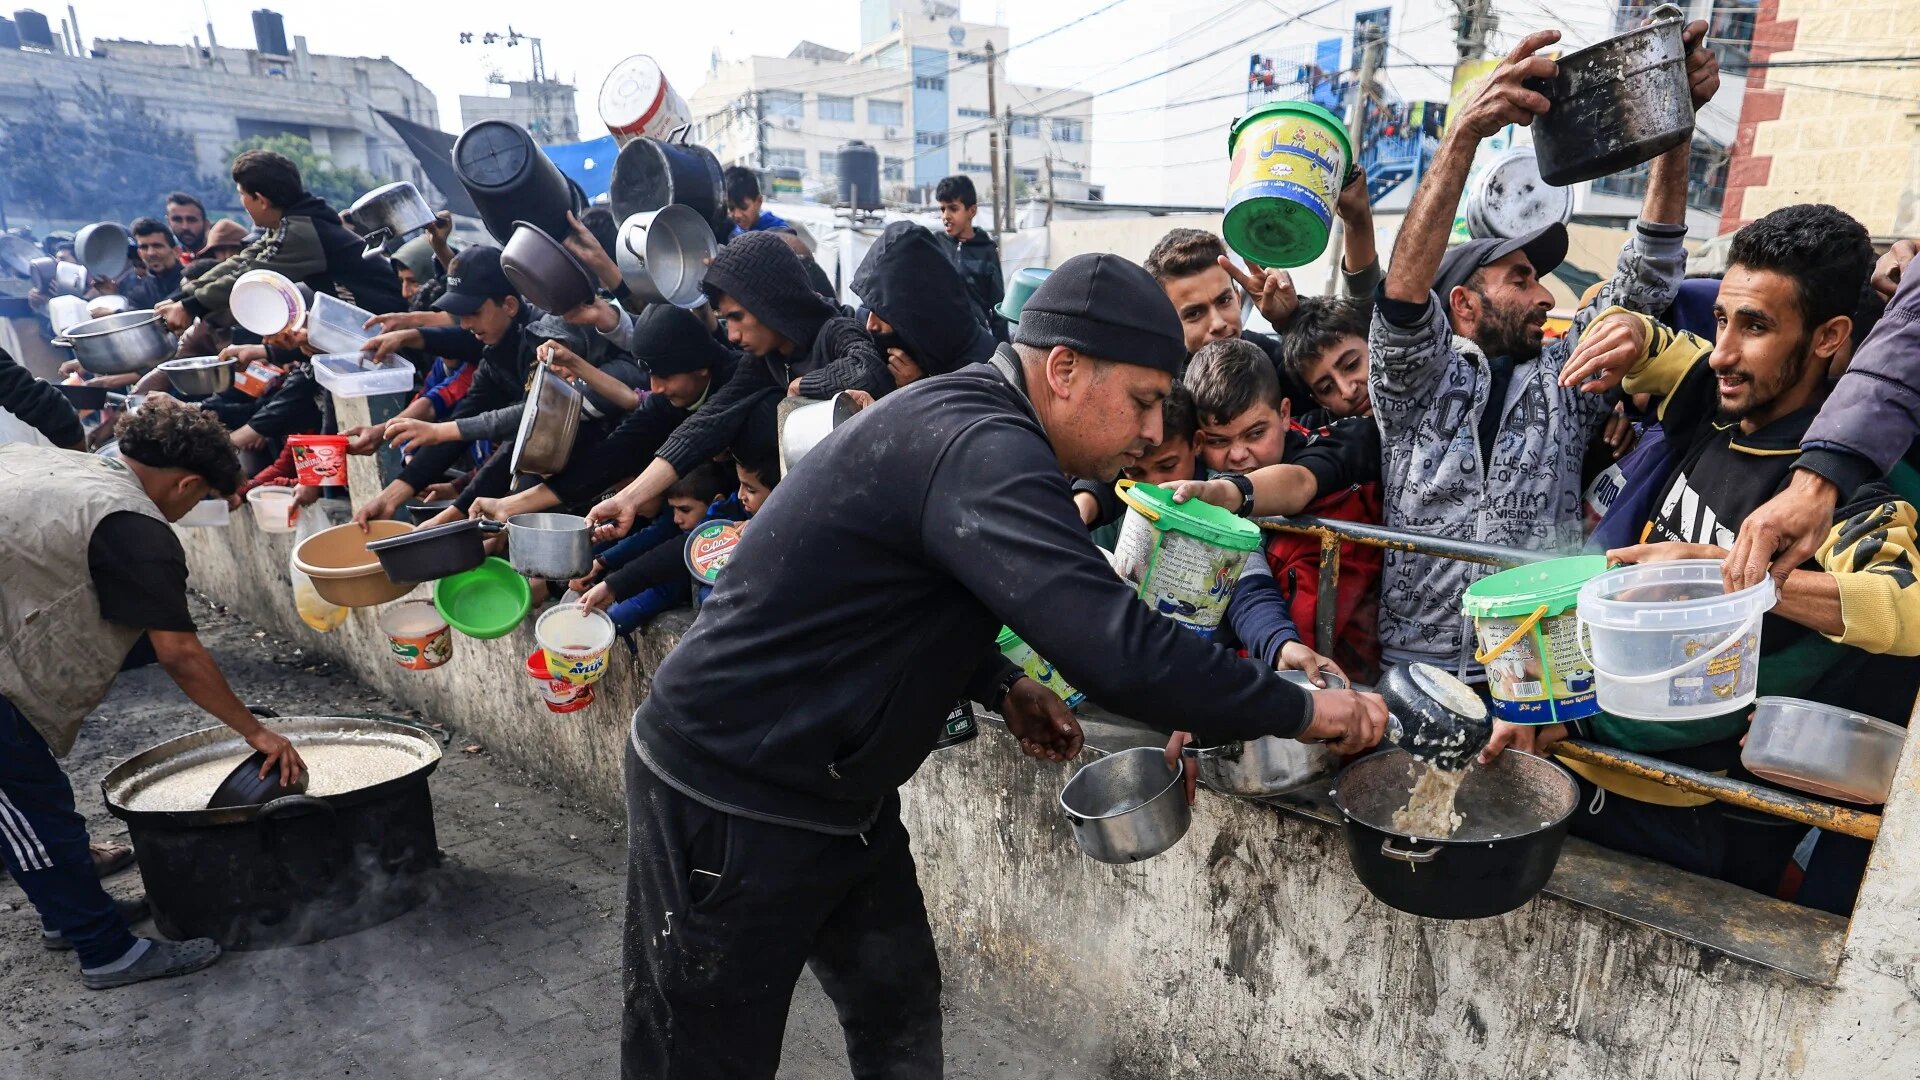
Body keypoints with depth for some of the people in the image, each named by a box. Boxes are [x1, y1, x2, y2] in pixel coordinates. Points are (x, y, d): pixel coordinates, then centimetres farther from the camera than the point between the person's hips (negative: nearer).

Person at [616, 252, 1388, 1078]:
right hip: (730, 801, -9)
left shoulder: (961, 418, 5)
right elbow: (1119, 649, -34)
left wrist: (1001, 687, 3)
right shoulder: (983, 450, -27)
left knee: (899, 1011, 17)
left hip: (833, 789, 9)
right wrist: (1303, 711, -18)